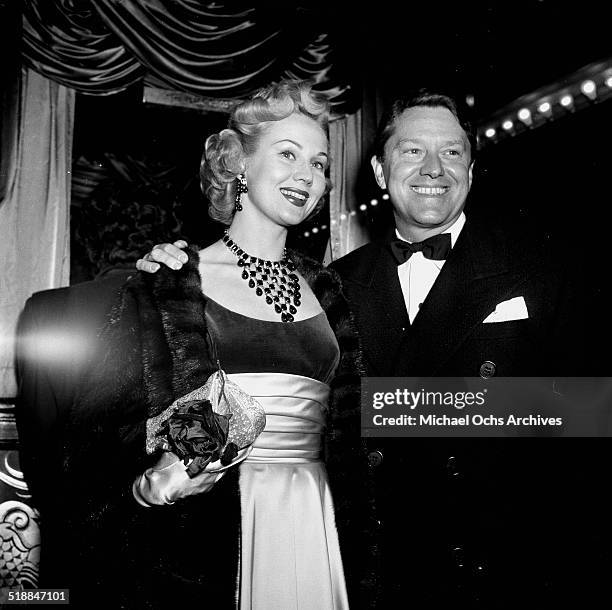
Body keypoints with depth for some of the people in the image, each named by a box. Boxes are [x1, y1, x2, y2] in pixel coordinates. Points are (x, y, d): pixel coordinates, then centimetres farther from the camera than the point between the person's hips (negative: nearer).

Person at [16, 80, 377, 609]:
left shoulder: (327, 292, 9)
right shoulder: (166, 284, -3)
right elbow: (102, 438, -2)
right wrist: (151, 483, -21)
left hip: (315, 530, 4)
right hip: (197, 549, -3)